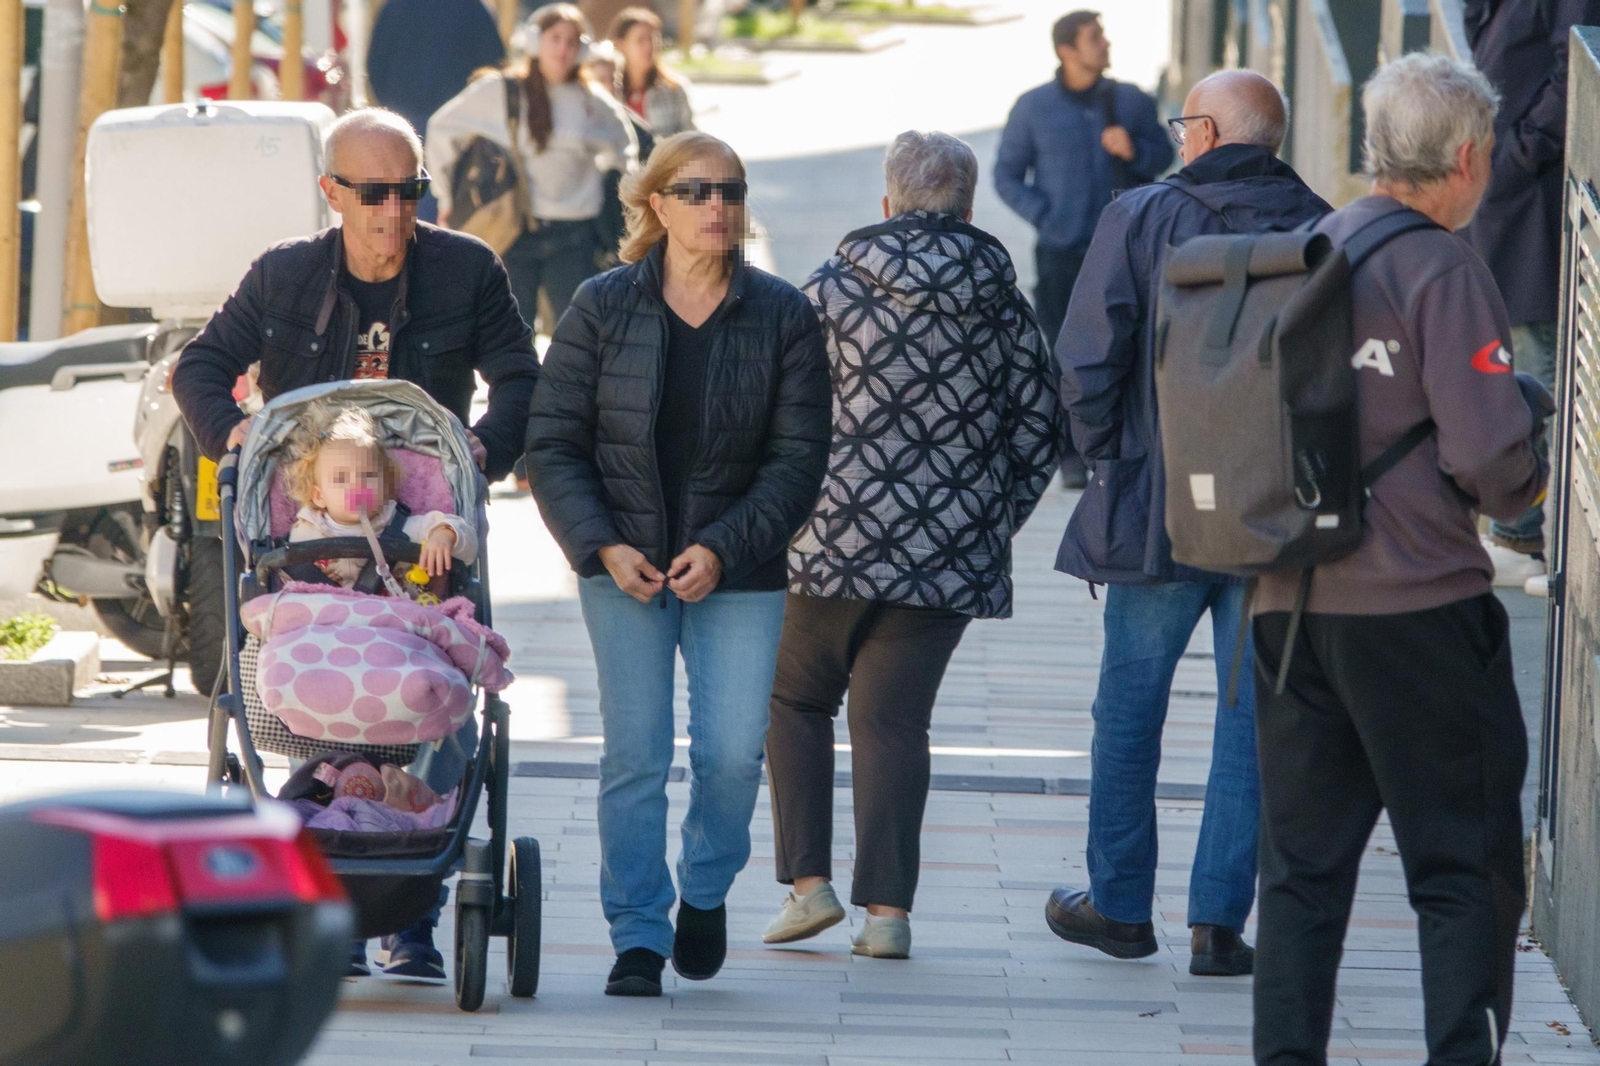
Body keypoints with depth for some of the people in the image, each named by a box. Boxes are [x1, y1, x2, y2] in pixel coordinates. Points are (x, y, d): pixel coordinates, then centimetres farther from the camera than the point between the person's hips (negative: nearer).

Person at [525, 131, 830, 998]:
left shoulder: (782, 316, 0)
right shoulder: (603, 308, 0)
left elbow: (798, 457, -1)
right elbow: (553, 444, 2)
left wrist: (724, 549, -13)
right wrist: (603, 546, -11)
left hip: (739, 571, 0)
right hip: (625, 566, 0)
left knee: (732, 753, -5)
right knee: (634, 754, -6)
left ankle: (706, 891, 23)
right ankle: (637, 938, 3)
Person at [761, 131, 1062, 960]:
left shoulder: (832, 292, -4)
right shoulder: (1004, 308, 5)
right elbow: (1038, 431, 10)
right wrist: (992, 521, 19)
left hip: (836, 541, -2)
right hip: (954, 552, 2)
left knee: (796, 697, 15)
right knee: (894, 717, 6)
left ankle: (808, 879, 5)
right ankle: (887, 908, -1)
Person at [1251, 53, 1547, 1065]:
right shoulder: (1443, 270, -12)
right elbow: (1489, 452, -16)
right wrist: (1529, 488, 4)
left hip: (1290, 601, 6)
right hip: (1420, 604, -6)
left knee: (1303, 864, 11)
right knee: (1466, 868, 0)